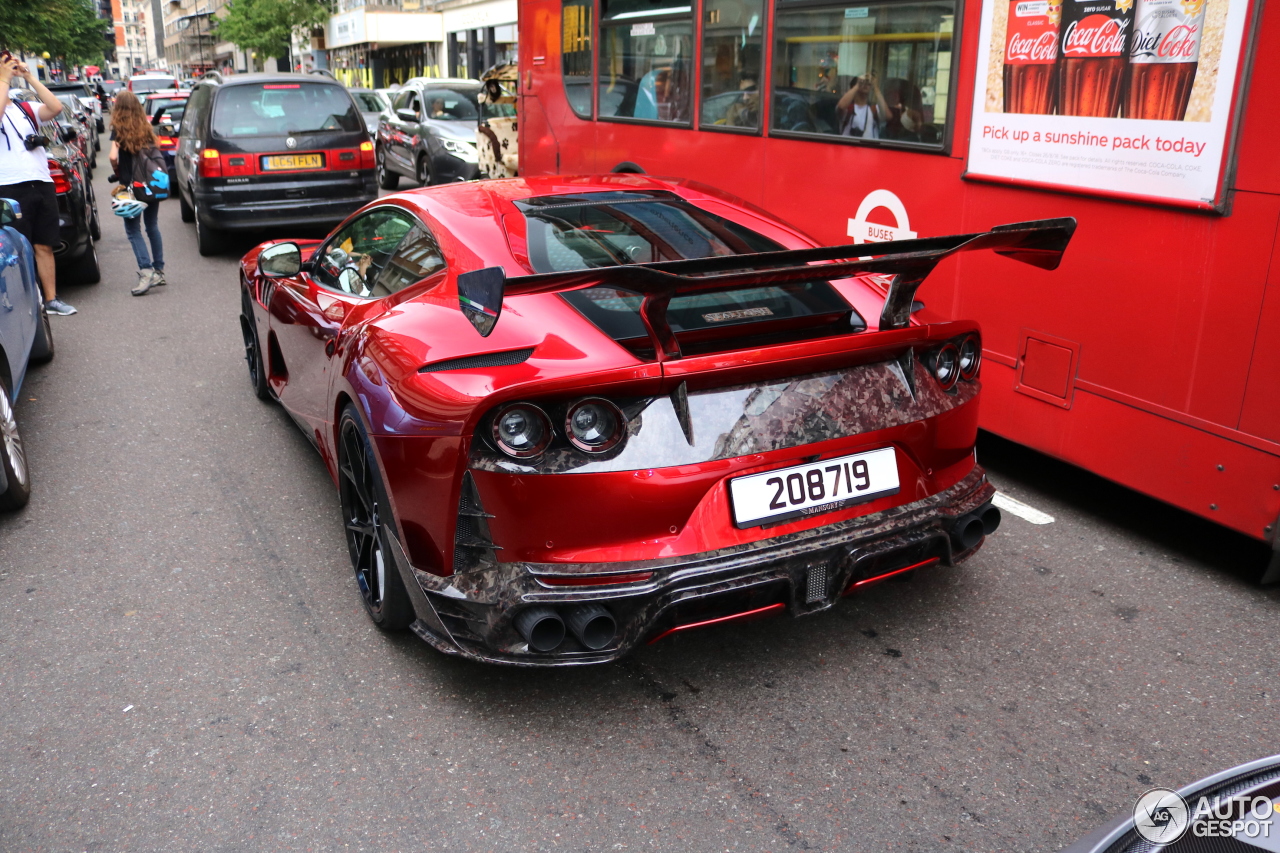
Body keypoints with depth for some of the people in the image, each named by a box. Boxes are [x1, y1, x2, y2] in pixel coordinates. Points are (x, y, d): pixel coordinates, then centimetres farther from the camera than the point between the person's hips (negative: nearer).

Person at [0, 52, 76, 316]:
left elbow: (55, 108, 1)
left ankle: (51, 300, 16)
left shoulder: (25, 108, 16)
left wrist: (30, 77, -1)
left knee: (44, 247, 10)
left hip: (42, 185, 5)